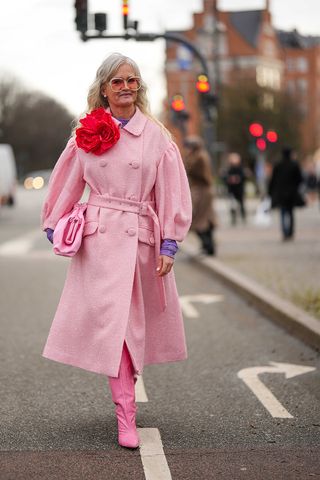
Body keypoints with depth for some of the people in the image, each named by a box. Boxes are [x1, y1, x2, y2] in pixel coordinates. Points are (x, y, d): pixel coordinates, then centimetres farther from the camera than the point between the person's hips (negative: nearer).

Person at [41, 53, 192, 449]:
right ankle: (126, 417, -10)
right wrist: (54, 228, 13)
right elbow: (67, 183, 13)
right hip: (99, 237, -1)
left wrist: (168, 244, -2)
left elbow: (171, 192, 3)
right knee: (111, 319, -9)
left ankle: (124, 398, 29)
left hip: (140, 237, 1)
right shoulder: (88, 133, 4)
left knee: (133, 322, 8)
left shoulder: (156, 135, 3)